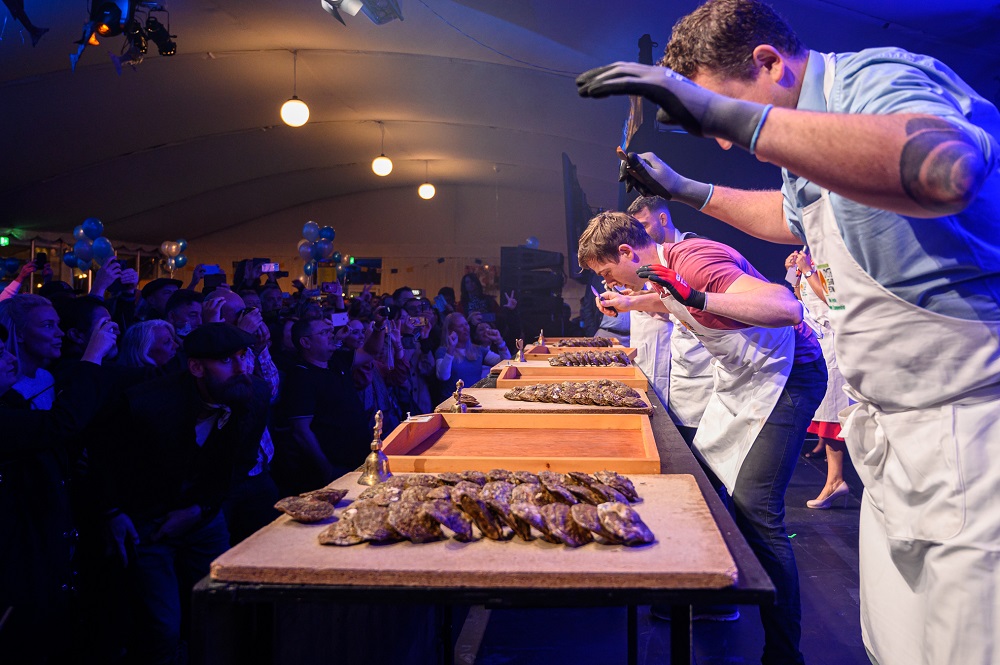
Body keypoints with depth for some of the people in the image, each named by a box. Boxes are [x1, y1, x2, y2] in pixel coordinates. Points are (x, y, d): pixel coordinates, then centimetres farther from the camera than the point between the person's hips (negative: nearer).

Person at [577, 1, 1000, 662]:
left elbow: (946, 169, -40)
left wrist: (726, 112, -40)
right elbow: (790, 217, 36)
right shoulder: (814, 130, 15)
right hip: (894, 443, 10)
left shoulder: (876, 76, -15)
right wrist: (686, 190, 32)